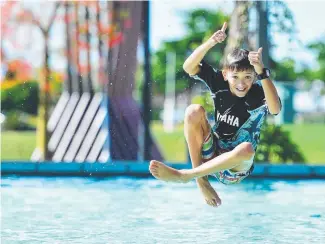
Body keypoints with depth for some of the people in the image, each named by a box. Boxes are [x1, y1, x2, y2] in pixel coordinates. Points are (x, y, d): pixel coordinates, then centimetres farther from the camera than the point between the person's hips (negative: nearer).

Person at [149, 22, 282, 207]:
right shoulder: (220, 84, -6)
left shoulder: (258, 95, -17)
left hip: (235, 169, -3)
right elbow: (189, 67, -16)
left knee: (246, 149, -38)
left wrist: (262, 72, -50)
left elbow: (275, 109, -40)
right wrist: (210, 43, -31)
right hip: (211, 155, 3)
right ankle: (201, 179, -17)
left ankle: (184, 175, -30)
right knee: (194, 111, -18)